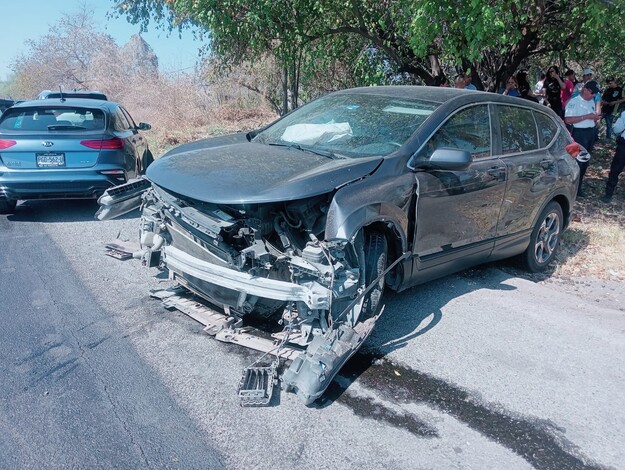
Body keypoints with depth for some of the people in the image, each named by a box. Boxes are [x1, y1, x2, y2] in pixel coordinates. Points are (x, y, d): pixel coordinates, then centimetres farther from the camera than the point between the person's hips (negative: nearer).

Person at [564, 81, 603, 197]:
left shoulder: (592, 102, 14)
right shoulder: (574, 102, -11)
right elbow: (568, 120, -23)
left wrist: (596, 118, 0)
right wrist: (586, 116, -23)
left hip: (591, 133, 8)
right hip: (580, 133, -8)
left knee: (585, 161, 13)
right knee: (578, 161, -8)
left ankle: (578, 187, 23)